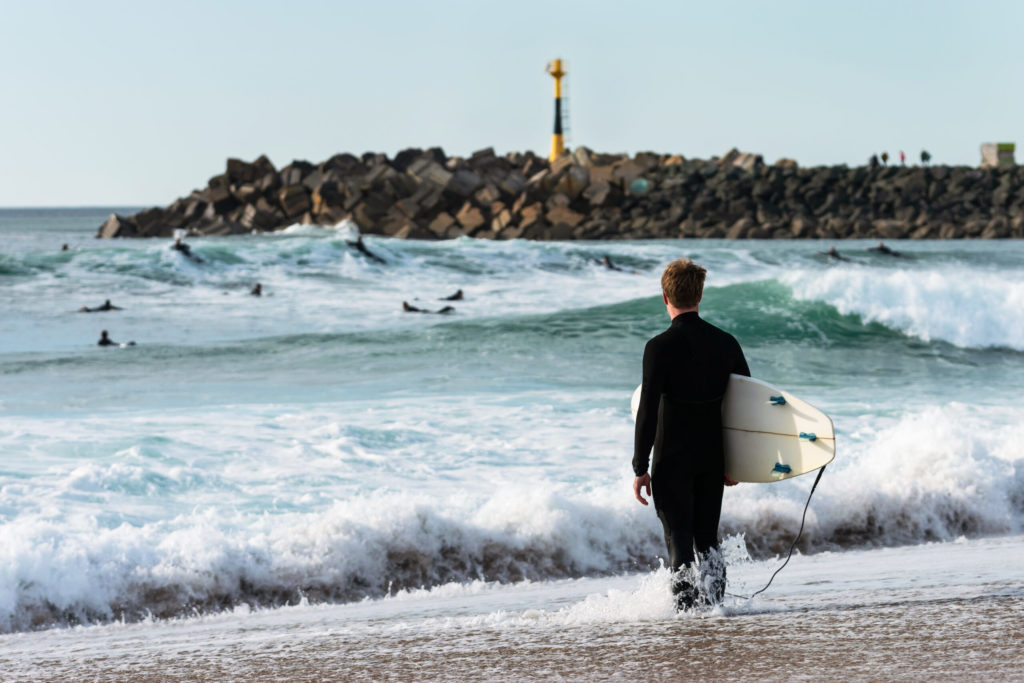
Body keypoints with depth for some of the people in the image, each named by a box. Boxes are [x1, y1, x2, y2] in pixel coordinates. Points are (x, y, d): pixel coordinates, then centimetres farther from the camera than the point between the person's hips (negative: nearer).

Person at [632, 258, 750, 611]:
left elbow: (648, 411, -16)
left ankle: (686, 608, -7)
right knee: (708, 539, 14)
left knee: (679, 541, 0)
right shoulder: (726, 343, 2)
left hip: (672, 460, -5)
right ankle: (715, 604, 14)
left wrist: (640, 468, -10)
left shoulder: (660, 347, -14)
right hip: (712, 459, 5)